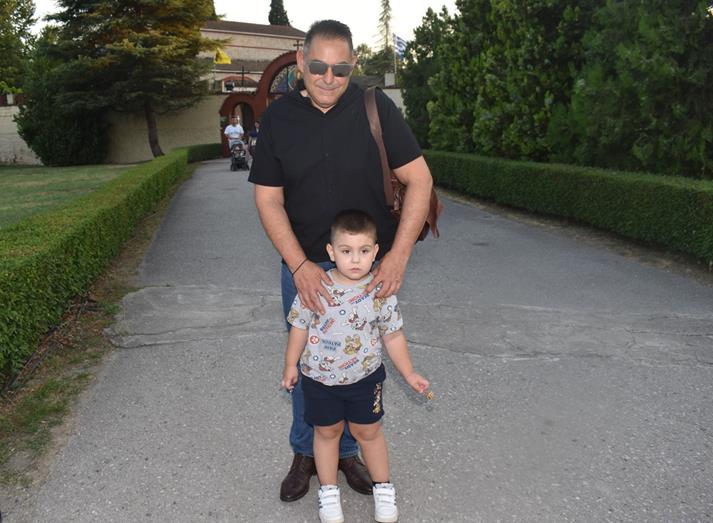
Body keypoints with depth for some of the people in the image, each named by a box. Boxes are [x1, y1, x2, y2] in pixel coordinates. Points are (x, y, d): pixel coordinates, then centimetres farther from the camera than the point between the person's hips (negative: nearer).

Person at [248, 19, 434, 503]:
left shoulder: (376, 109, -9)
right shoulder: (278, 117, -5)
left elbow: (419, 180, -9)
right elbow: (268, 199, -5)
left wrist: (399, 255, -18)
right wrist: (300, 266, -17)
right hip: (304, 266, 1)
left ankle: (349, 450, 36)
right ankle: (306, 452, 36)